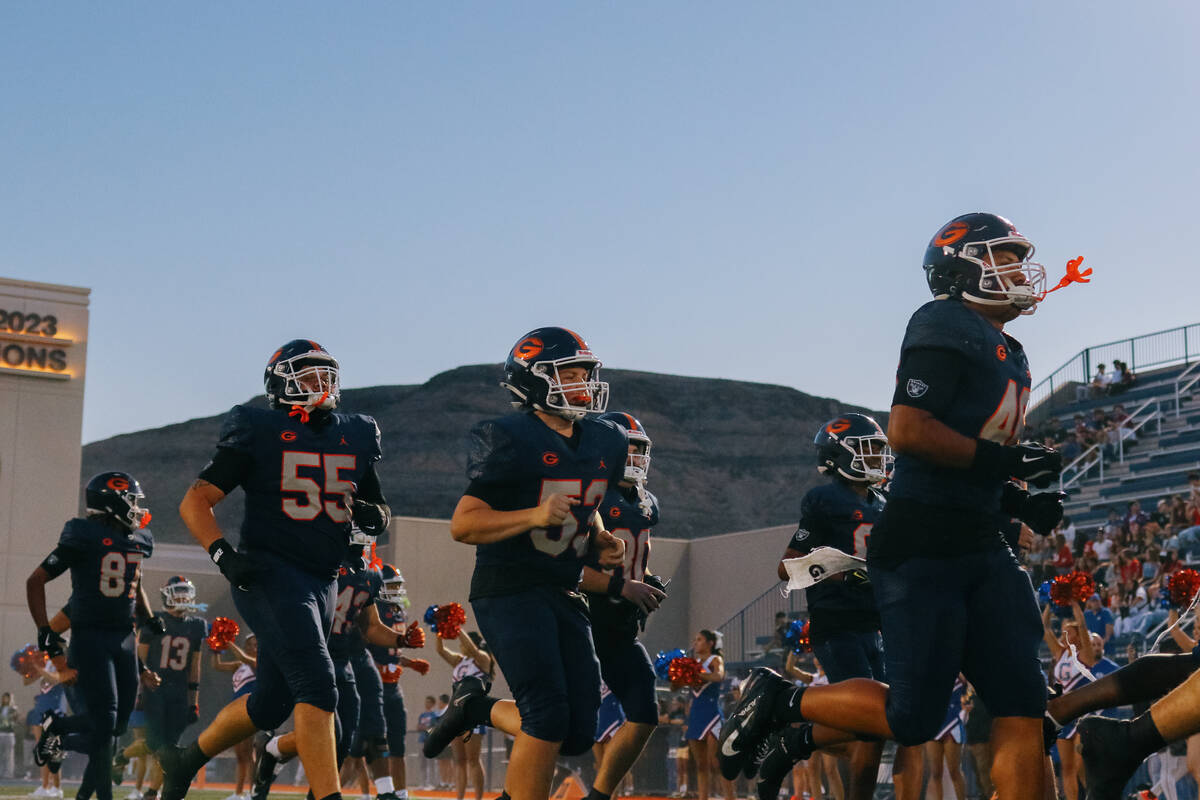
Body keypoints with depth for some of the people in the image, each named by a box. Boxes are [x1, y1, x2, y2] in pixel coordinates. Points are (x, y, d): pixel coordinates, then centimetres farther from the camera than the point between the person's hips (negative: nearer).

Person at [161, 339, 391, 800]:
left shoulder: (354, 438, 12)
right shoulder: (258, 434, -4)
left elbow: (379, 509, 23)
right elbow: (194, 503, -5)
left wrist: (374, 516, -1)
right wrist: (222, 554, -20)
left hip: (322, 583, 7)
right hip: (270, 575, -7)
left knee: (271, 703, 15)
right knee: (317, 684, -20)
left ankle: (185, 761, 37)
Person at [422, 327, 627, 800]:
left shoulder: (605, 444, 10)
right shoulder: (510, 441, -13)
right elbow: (462, 525, -15)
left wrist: (601, 545, 6)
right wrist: (534, 516, -28)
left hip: (563, 595, 7)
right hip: (508, 590, -7)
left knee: (578, 734, 4)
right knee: (548, 717, -18)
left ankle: (477, 707, 27)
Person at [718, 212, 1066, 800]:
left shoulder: (1008, 354, 21)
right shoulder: (945, 328, -9)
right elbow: (907, 432, -21)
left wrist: (1020, 501, 8)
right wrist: (1004, 459, -19)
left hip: (980, 550, 9)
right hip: (921, 548, -9)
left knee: (1021, 706, 0)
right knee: (912, 719, -6)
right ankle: (782, 701, 14)